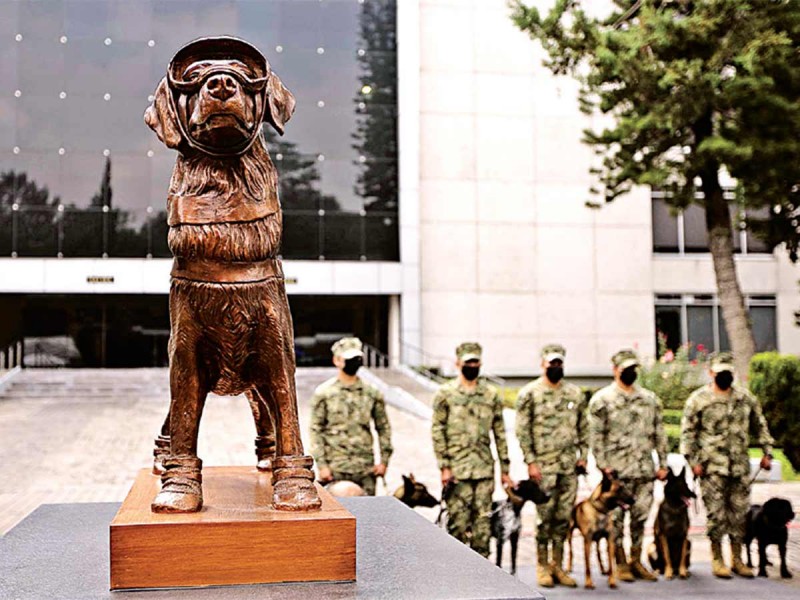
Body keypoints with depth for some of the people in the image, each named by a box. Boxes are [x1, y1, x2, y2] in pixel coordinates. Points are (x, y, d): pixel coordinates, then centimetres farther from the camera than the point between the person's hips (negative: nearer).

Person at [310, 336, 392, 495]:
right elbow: (316, 430, -2)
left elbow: (383, 427, 13)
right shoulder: (324, 393, 0)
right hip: (335, 469, -3)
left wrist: (384, 460, 6)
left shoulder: (372, 393, 8)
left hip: (366, 468, 3)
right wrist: (322, 464, -8)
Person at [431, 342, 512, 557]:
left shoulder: (491, 394, 10)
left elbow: (500, 433, 12)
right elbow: (437, 431, -2)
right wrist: (444, 467, -9)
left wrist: (504, 469, 9)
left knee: (483, 521, 4)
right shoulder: (445, 394, 1)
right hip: (457, 469, -3)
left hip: (485, 468, 3)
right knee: (458, 520, -1)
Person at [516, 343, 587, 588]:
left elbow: (583, 428, 16)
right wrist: (530, 462, -11)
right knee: (545, 517, -1)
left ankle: (558, 566, 18)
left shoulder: (575, 394, 11)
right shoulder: (529, 394, -4)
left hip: (569, 466, 4)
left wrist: (582, 456, 7)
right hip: (543, 466, -4)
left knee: (564, 517, 7)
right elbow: (522, 430, -6)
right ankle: (542, 566, 11)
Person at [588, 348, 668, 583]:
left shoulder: (649, 399, 13)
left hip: (645, 469, 5)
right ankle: (620, 563, 9)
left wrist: (663, 463, 10)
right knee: (616, 517, -1)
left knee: (641, 515, 8)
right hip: (618, 470, -4)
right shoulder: (602, 400, -3)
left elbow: (659, 432, 15)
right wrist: (603, 465, -11)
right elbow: (596, 435, -5)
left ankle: (636, 561, 19)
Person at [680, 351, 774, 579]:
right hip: (712, 466, -4)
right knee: (716, 512, -2)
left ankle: (737, 559, 17)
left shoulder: (745, 397, 9)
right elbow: (687, 432, -3)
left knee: (740, 511, 7)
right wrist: (693, 461, -8)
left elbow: (759, 425, 18)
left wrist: (767, 451, 12)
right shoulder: (698, 399, -4)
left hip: (740, 465, 4)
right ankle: (717, 558, 9)